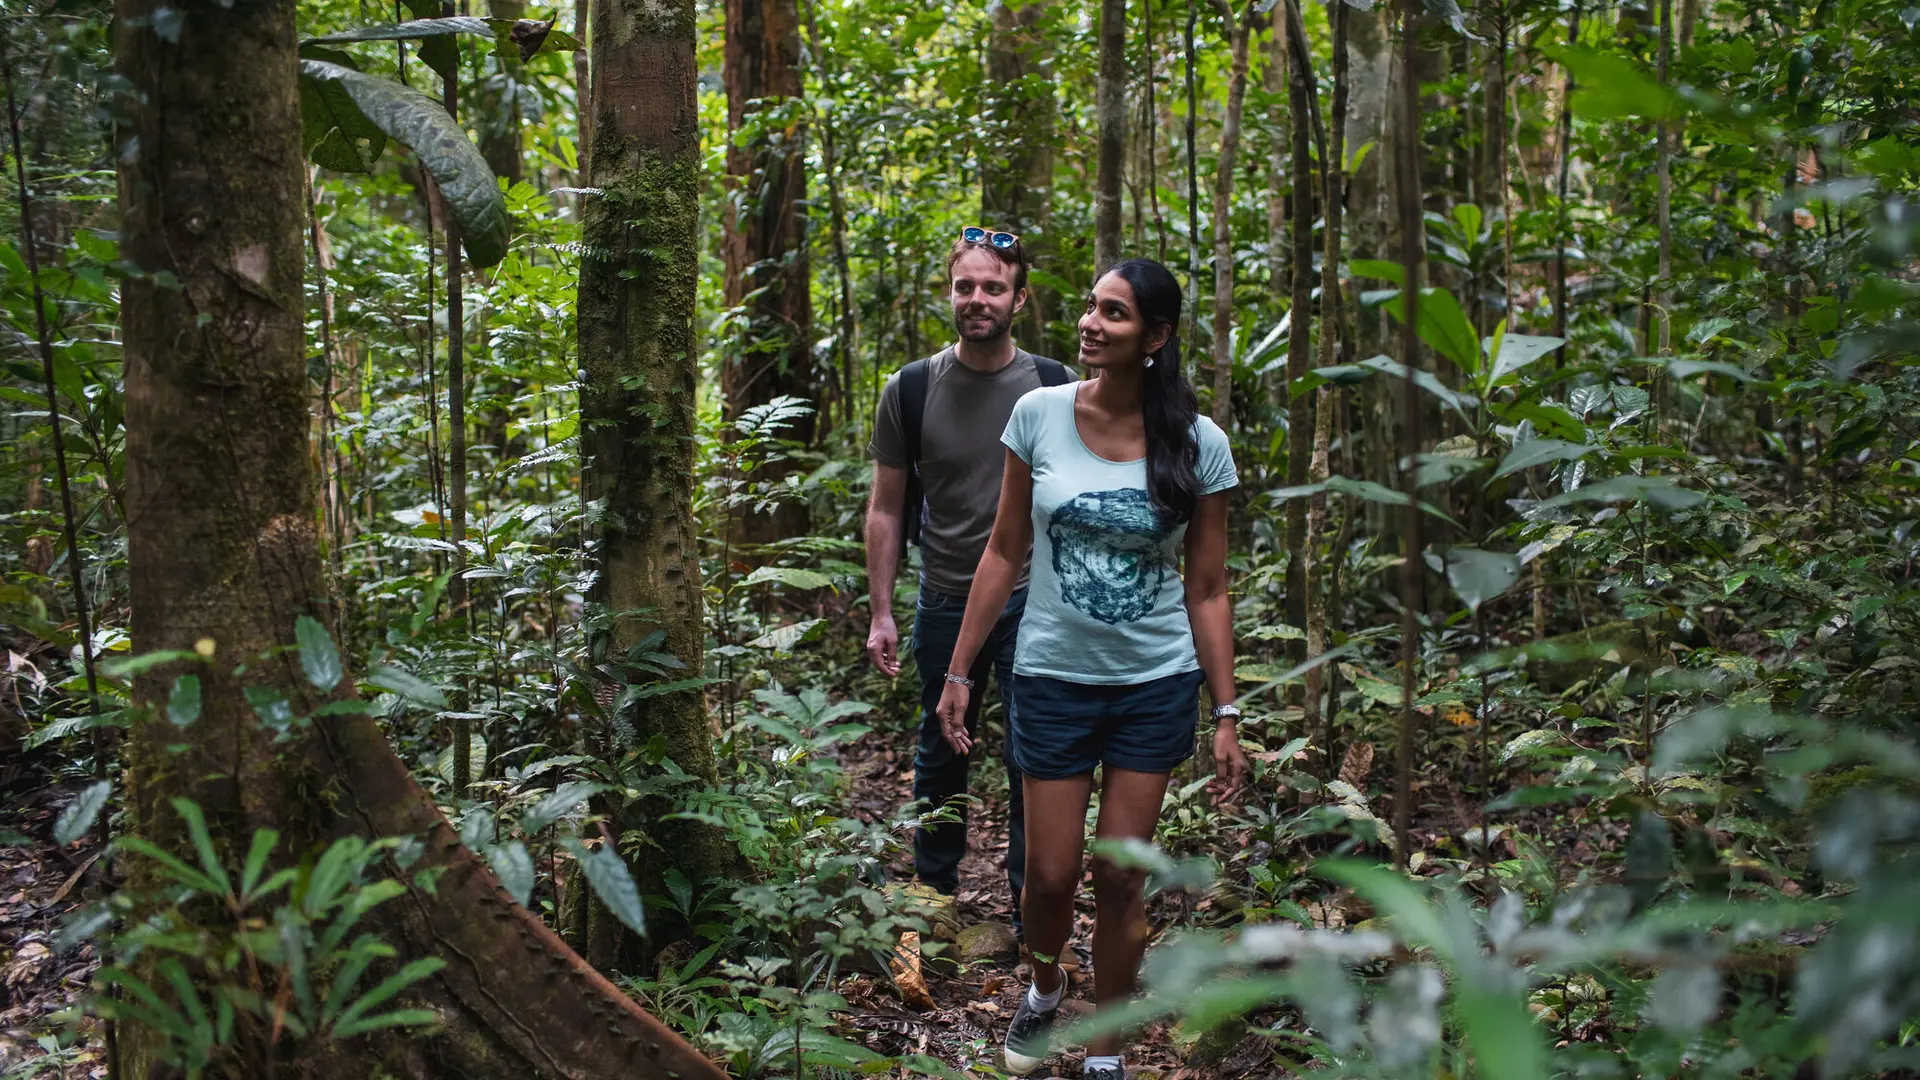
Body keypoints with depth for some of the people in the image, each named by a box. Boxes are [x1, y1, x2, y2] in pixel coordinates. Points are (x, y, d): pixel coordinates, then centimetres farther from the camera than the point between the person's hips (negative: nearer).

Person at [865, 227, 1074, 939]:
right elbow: (886, 510, 3)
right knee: (940, 756, 15)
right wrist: (881, 612, -1)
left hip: (1031, 602, -1)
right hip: (945, 604, 1)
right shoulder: (911, 390, -2)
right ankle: (933, 894, 33)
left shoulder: (1053, 389, -3)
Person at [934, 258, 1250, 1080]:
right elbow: (1004, 553, 1)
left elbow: (1206, 591, -2)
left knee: (1120, 876, 6)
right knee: (1051, 873, 6)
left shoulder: (1197, 444, -8)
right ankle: (1044, 990, 40)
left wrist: (1226, 716, -4)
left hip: (1157, 686, 0)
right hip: (1054, 678, 1)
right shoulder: (1040, 415, -6)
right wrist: (958, 673, 1)